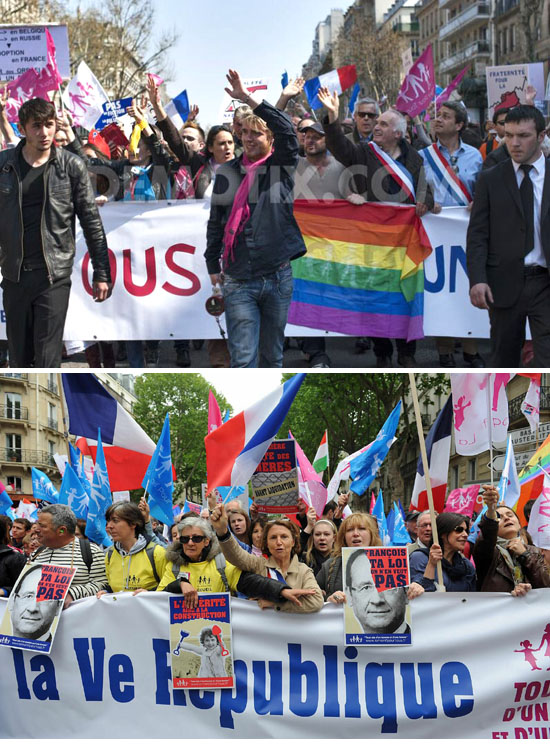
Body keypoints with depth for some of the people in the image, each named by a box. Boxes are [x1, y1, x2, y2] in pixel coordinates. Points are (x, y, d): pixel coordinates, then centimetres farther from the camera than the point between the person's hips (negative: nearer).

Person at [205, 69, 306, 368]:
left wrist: (248, 97, -21)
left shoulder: (281, 167, 2)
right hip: (238, 283, 0)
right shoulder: (227, 172, 8)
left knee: (272, 354, 12)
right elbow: (215, 222, 13)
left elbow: (286, 129, -16)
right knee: (242, 359, -8)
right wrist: (213, 265, 10)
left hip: (278, 278, 0)